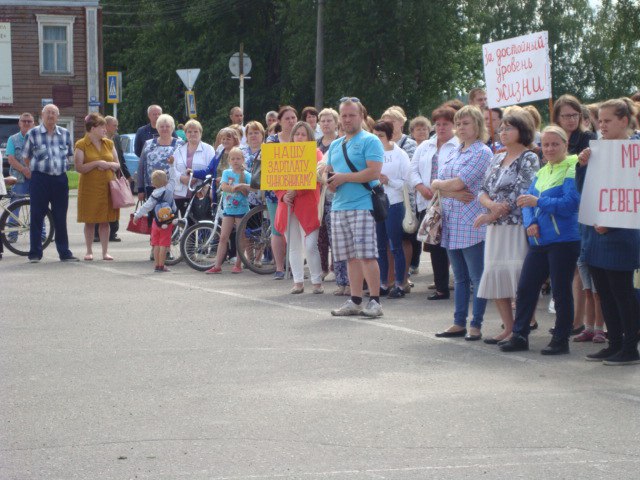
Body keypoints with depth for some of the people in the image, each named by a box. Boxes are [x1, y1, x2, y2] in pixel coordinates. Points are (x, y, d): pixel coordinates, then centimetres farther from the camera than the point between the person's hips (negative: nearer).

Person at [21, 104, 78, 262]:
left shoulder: (65, 134, 9)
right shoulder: (33, 134, 0)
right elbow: (25, 156, 10)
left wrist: (63, 165, 13)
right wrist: (30, 169, 9)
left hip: (60, 179, 3)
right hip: (40, 178, -3)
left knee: (61, 218, 7)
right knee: (37, 216, -1)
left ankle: (64, 252, 14)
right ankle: (35, 253, 5)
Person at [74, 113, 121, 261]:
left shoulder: (109, 143, 12)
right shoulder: (81, 145, -3)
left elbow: (117, 165, 14)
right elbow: (79, 168, -11)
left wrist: (109, 164, -7)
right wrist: (96, 163, -18)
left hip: (107, 187, 4)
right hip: (89, 187, -4)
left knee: (105, 220, 4)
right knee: (90, 221, 1)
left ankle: (105, 252, 8)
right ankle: (89, 251, 10)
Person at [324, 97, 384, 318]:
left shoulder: (370, 141, -4)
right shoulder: (335, 145, 19)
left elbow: (374, 172, -15)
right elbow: (328, 172, 24)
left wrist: (343, 177, -12)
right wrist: (329, 181, 0)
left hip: (362, 206, -7)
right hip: (339, 206, 7)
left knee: (367, 255, -9)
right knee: (351, 257, 8)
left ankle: (375, 301, -4)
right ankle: (355, 301, 13)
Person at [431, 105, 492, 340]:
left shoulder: (482, 152, -7)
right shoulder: (454, 153, 16)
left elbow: (458, 183, -15)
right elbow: (439, 186, 7)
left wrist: (438, 184, 3)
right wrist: (455, 193, -12)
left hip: (472, 224, -7)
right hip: (452, 224, 8)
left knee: (477, 277, -1)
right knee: (460, 277, 12)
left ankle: (476, 325, 3)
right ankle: (459, 323, 17)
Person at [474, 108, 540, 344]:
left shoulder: (528, 159, -5)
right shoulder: (497, 159, 17)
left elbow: (521, 194, -14)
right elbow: (483, 190, 13)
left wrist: (491, 215, -11)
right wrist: (492, 205, -10)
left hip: (517, 227, -7)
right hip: (495, 228, 7)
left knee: (517, 278, -9)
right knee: (495, 276, 5)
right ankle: (508, 328, 13)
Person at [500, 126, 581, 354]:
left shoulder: (572, 170, -8)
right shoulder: (541, 172, 16)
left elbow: (570, 203, -19)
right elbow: (527, 201, 12)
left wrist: (539, 202, -23)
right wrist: (530, 223, -7)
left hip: (563, 240, -7)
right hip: (539, 240, 7)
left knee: (561, 290, 0)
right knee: (525, 288, 7)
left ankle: (561, 340, 10)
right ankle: (519, 335, 15)